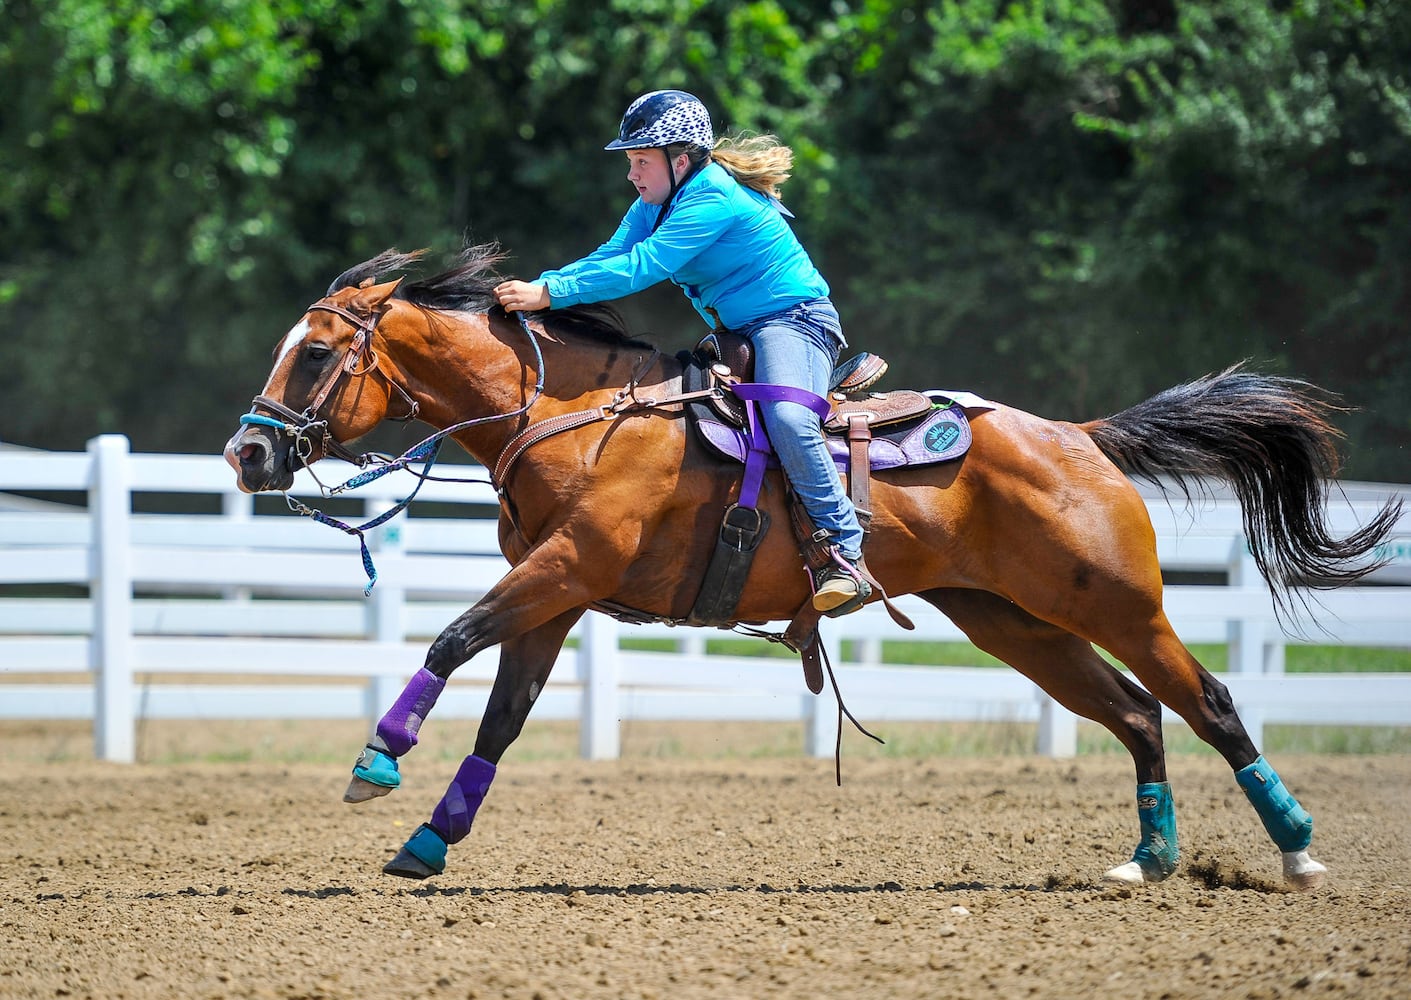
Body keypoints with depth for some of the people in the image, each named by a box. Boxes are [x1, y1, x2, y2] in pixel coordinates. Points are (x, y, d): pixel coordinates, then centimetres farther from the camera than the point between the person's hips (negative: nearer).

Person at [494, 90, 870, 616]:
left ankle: (844, 553, -34)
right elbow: (610, 257, 4)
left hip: (793, 320, -11)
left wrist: (550, 293, -29)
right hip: (739, 334, 11)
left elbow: (640, 267, -27)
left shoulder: (713, 200, -21)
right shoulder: (656, 204, 9)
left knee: (786, 419, -35)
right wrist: (535, 286, -12)